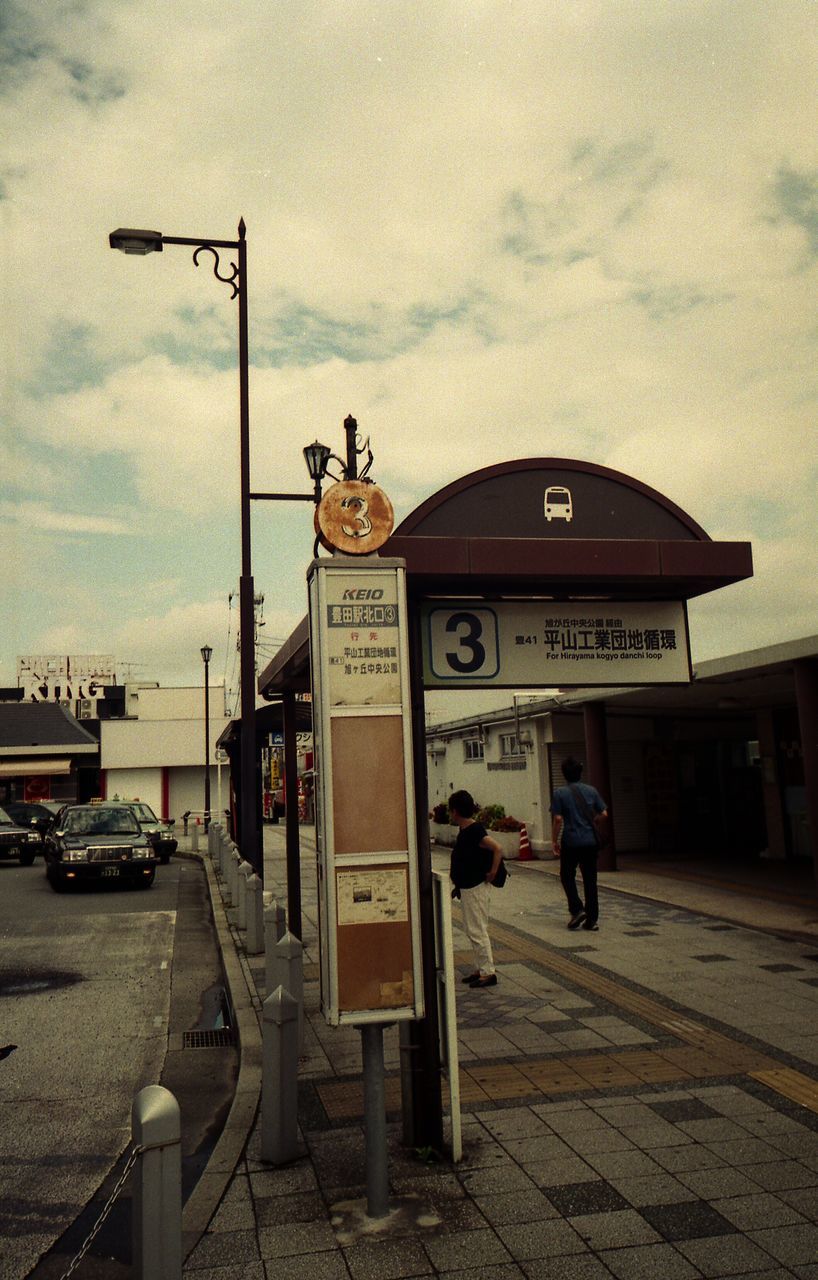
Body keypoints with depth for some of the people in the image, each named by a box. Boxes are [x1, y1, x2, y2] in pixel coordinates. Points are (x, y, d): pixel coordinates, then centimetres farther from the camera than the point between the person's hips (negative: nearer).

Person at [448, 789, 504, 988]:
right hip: (467, 887, 10)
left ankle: (488, 972, 1)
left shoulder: (474, 831, -20)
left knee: (477, 930, -5)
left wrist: (492, 873, -20)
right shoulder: (465, 831, 10)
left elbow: (497, 849, -27)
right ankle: (480, 969, 23)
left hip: (475, 888, -10)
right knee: (473, 929, 15)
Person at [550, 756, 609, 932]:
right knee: (590, 879, 8)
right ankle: (592, 919, 9)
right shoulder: (591, 790, 4)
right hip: (590, 841, 3)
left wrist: (554, 840, -1)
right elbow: (604, 814, 5)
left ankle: (577, 909, 0)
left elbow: (558, 819, -11)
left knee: (567, 876, 13)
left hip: (570, 842, -3)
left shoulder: (559, 793, -7)